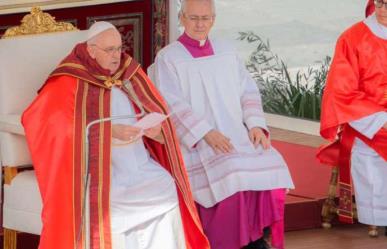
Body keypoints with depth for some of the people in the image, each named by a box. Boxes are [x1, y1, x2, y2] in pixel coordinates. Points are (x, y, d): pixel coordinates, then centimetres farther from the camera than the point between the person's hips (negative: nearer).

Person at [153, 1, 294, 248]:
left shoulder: (227, 51, 15)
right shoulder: (168, 58, 0)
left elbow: (248, 91, 12)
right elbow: (173, 105, -10)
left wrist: (255, 124, -6)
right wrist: (206, 133, -22)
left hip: (236, 135, 5)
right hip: (196, 142, -5)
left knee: (270, 164, -21)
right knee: (230, 175, -31)